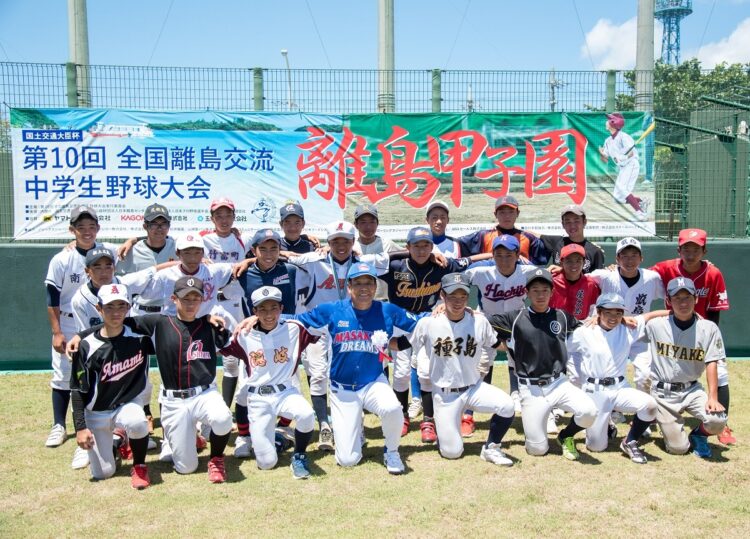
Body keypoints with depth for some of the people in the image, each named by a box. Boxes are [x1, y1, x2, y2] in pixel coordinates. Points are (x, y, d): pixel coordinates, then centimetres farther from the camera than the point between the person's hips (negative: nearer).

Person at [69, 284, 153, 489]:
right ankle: (115, 439, 30)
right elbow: (77, 390, -7)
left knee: (137, 423, -36)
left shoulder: (139, 336, -8)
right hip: (96, 414, 0)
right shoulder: (87, 346, -12)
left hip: (128, 404, 0)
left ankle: (139, 466, -6)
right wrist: (80, 428, -11)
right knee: (102, 473, -3)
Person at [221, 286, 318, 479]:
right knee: (266, 462, -5)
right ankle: (274, 437, 32)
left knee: (306, 415, -35)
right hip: (258, 399, 0)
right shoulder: (244, 336, -2)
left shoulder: (294, 329, -4)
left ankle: (299, 456, -5)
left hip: (286, 392, 0)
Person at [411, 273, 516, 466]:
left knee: (506, 406, -27)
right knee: (451, 452, -3)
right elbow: (415, 346, 6)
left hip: (474, 387, 1)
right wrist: (423, 371, 4)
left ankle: (491, 448, -1)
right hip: (444, 393, -1)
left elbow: (496, 344, 9)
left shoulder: (479, 321, -7)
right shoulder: (428, 323, -11)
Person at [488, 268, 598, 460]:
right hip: (530, 389, -2)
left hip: (559, 383, 2)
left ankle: (566, 436, 9)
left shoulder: (562, 317, 6)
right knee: (537, 449, -5)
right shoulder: (514, 318, -2)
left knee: (589, 411, -26)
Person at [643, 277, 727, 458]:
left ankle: (699, 436, 10)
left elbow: (711, 364, -9)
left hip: (692, 390, 1)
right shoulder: (655, 326, -7)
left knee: (717, 420, -27)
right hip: (663, 393, -1)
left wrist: (712, 397, -18)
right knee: (678, 448, -4)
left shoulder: (709, 328, -6)